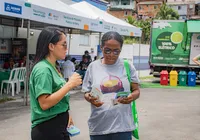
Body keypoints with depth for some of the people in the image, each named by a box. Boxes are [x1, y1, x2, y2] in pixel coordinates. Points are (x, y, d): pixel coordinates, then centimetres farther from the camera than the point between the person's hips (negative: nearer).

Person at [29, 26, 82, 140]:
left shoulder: (52, 67, 9)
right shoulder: (43, 69, -19)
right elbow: (44, 103, -26)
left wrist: (65, 115, 15)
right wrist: (70, 84, -23)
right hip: (47, 129, -9)